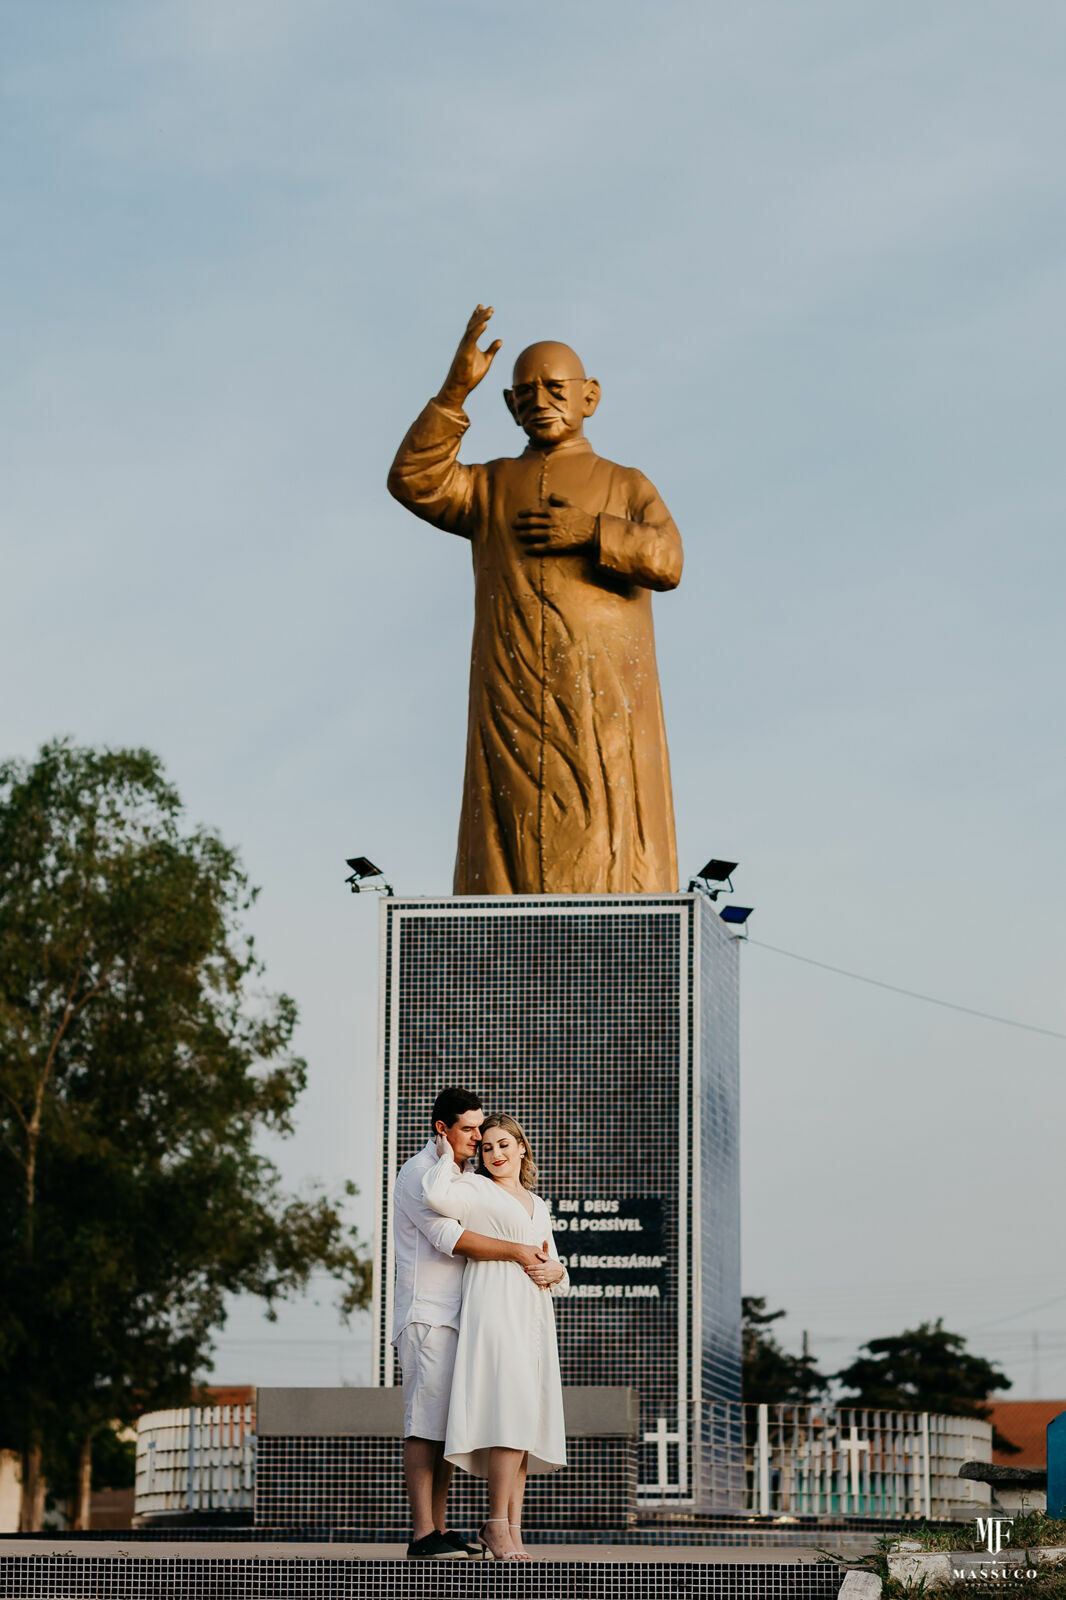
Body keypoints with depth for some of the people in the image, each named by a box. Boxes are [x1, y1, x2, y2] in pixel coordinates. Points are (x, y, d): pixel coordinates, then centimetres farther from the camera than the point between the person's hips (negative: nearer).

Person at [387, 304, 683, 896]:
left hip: (604, 702, -1)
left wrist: (590, 533, -13)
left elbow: (666, 561, -1)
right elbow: (414, 481, -1)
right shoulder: (490, 488, 19)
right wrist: (456, 390, -8)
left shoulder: (627, 487, 16)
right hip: (514, 704, 1)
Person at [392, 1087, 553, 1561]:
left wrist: (534, 1255, 10)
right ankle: (422, 1534, -15)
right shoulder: (419, 1174, -8)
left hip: (456, 1316, 9)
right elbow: (451, 1239, -19)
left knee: (447, 1426, 8)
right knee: (425, 1424, -12)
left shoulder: (461, 1176, 21)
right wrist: (517, 1251, -16)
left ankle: (439, 1529, 10)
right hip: (426, 1314, -9)